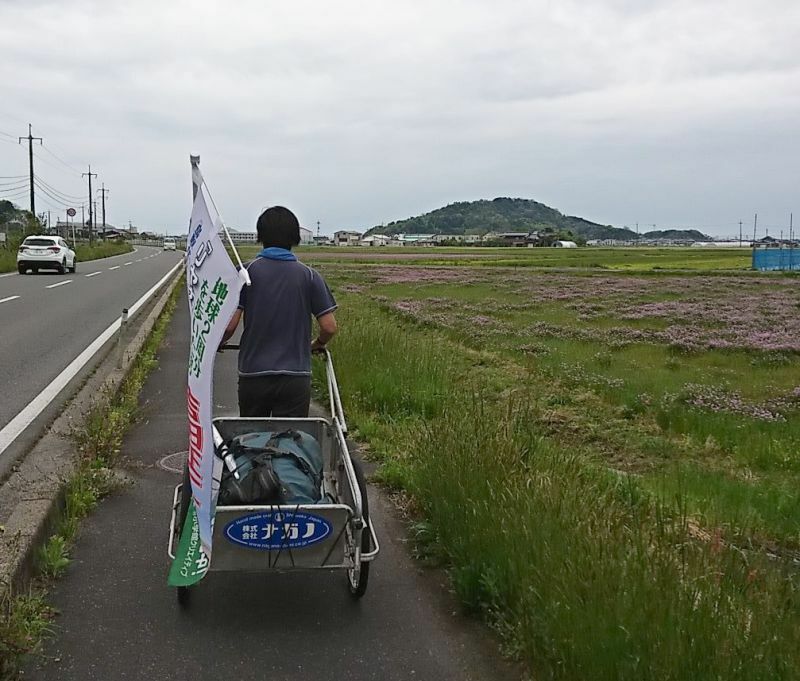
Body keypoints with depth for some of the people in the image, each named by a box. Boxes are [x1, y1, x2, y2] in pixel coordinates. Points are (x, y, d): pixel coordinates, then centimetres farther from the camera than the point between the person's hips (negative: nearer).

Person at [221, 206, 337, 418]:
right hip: (296, 378, 0)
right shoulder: (309, 276, -1)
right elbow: (329, 327, -2)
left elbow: (229, 326, -8)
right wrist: (318, 345, 20)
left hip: (253, 375, 0)